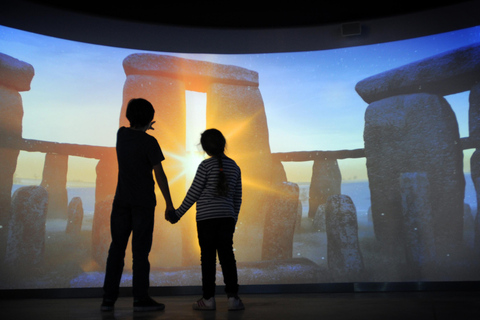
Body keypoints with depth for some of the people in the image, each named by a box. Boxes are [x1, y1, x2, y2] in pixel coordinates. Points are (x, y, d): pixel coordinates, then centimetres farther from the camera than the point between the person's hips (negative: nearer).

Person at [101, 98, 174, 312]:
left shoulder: (121, 134, 6)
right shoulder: (149, 142, -10)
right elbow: (159, 175, -11)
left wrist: (142, 129, 49)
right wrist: (169, 203, -6)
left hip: (121, 201, 5)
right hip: (143, 202, -5)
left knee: (117, 248, 8)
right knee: (140, 250, -1)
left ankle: (109, 298, 10)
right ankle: (141, 299, 2)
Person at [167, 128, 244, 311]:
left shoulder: (206, 165, -4)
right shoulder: (234, 167, 10)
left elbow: (193, 193, -4)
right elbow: (237, 198, 13)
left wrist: (178, 213, 4)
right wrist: (233, 220, 22)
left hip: (206, 217, -4)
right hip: (227, 218, 4)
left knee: (208, 257, 1)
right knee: (227, 256, 4)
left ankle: (208, 299, 6)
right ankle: (232, 297, 2)